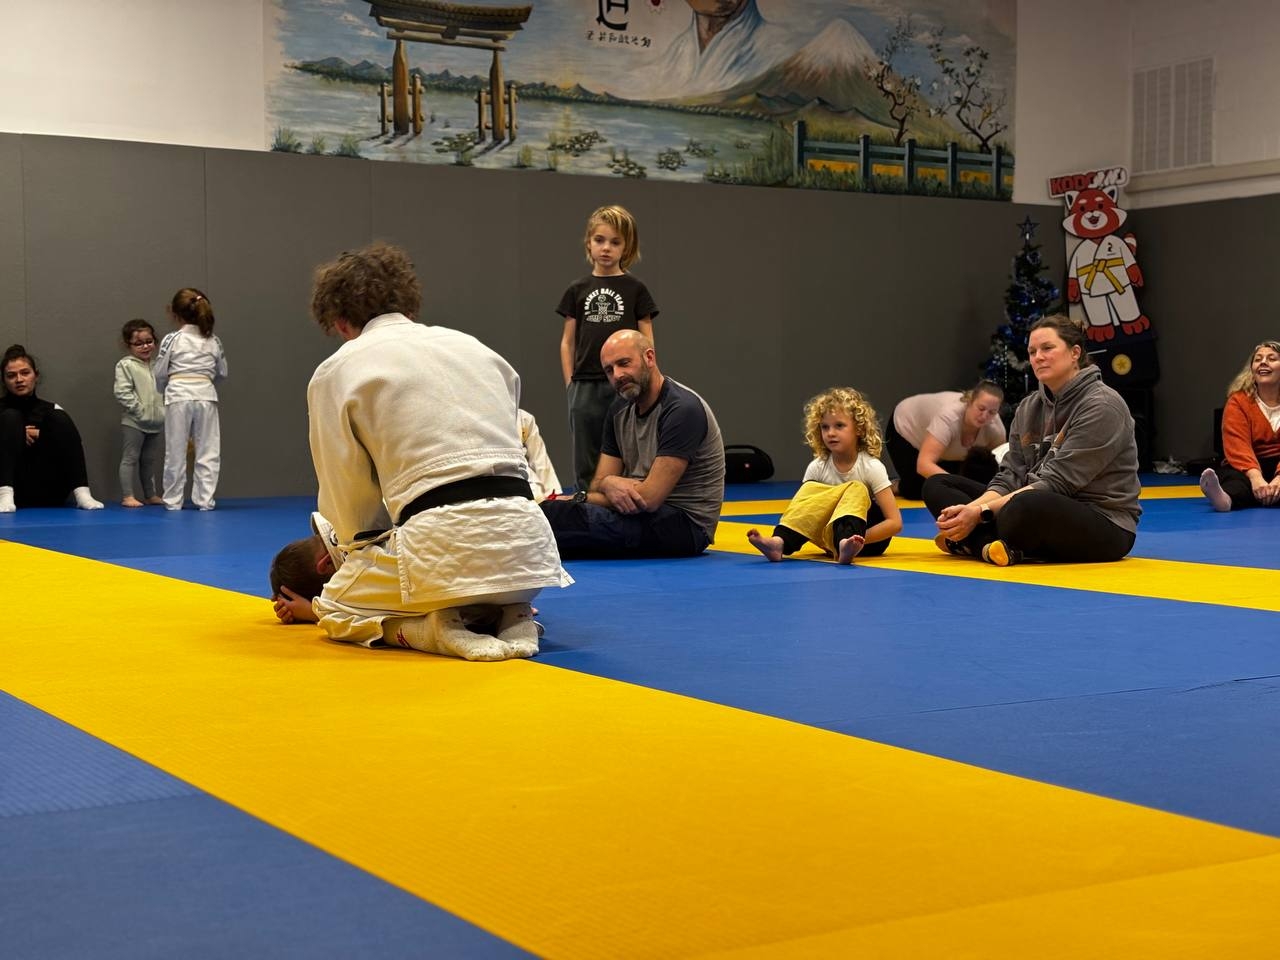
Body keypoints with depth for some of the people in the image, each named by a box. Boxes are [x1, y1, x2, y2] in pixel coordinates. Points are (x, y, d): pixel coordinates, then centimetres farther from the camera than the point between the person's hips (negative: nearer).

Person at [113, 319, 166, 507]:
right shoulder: (125, 365, -9)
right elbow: (122, 392, -16)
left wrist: (164, 411, 4)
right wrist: (139, 409, -17)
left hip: (155, 422, 7)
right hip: (134, 422, -7)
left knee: (150, 459, 15)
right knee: (130, 457, -3)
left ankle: (151, 494, 24)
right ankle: (127, 496, -1)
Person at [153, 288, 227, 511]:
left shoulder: (171, 340, -2)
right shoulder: (213, 341, 6)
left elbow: (158, 374, 2)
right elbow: (222, 373, 14)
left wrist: (164, 389, 23)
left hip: (178, 397, -2)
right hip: (206, 396, 2)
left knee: (176, 452, 5)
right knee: (207, 451, 6)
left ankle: (173, 500, 12)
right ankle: (204, 499, 6)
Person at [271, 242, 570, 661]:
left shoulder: (336, 373, 6)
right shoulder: (473, 346, 19)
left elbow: (351, 500, 8)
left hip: (445, 543, -5)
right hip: (524, 536, 5)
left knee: (336, 609, 20)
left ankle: (434, 627, -6)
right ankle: (505, 615, 6)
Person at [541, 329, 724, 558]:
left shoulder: (682, 410, -17)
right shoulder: (619, 410, 10)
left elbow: (648, 499, -21)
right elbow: (599, 483, 8)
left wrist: (580, 498, -11)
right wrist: (609, 484, -19)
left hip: (684, 525, -8)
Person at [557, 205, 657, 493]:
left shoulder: (635, 289, 3)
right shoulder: (578, 290, 8)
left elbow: (646, 342, 4)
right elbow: (568, 341, 11)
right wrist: (571, 385, 4)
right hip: (585, 388, 2)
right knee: (585, 468, 6)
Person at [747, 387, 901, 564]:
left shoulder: (871, 467, -13)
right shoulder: (817, 467, -4)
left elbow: (895, 522, -16)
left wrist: (857, 538, -27)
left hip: (868, 536, -3)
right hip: (830, 536, 3)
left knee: (855, 490, -27)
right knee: (811, 489, -18)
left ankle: (844, 544, -55)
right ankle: (780, 542, -40)